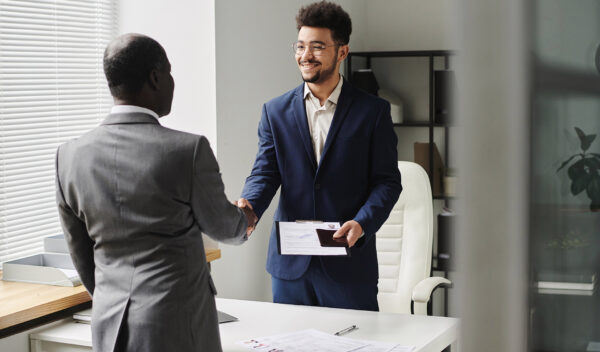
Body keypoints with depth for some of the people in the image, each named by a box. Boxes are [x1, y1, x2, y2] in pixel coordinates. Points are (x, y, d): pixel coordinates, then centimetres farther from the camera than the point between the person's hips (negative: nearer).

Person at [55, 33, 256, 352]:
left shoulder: (70, 154, -1)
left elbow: (81, 254, 9)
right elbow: (221, 228, 1)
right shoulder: (189, 149, -15)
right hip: (176, 326, -4)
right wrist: (245, 221, 24)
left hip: (109, 326, 5)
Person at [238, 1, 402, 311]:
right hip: (289, 263, 2)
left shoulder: (373, 111, 1)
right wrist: (248, 206, -21)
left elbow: (387, 181, -1)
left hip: (349, 265, -2)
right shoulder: (275, 111, 8)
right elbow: (265, 173, 1)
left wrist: (362, 223, -19)